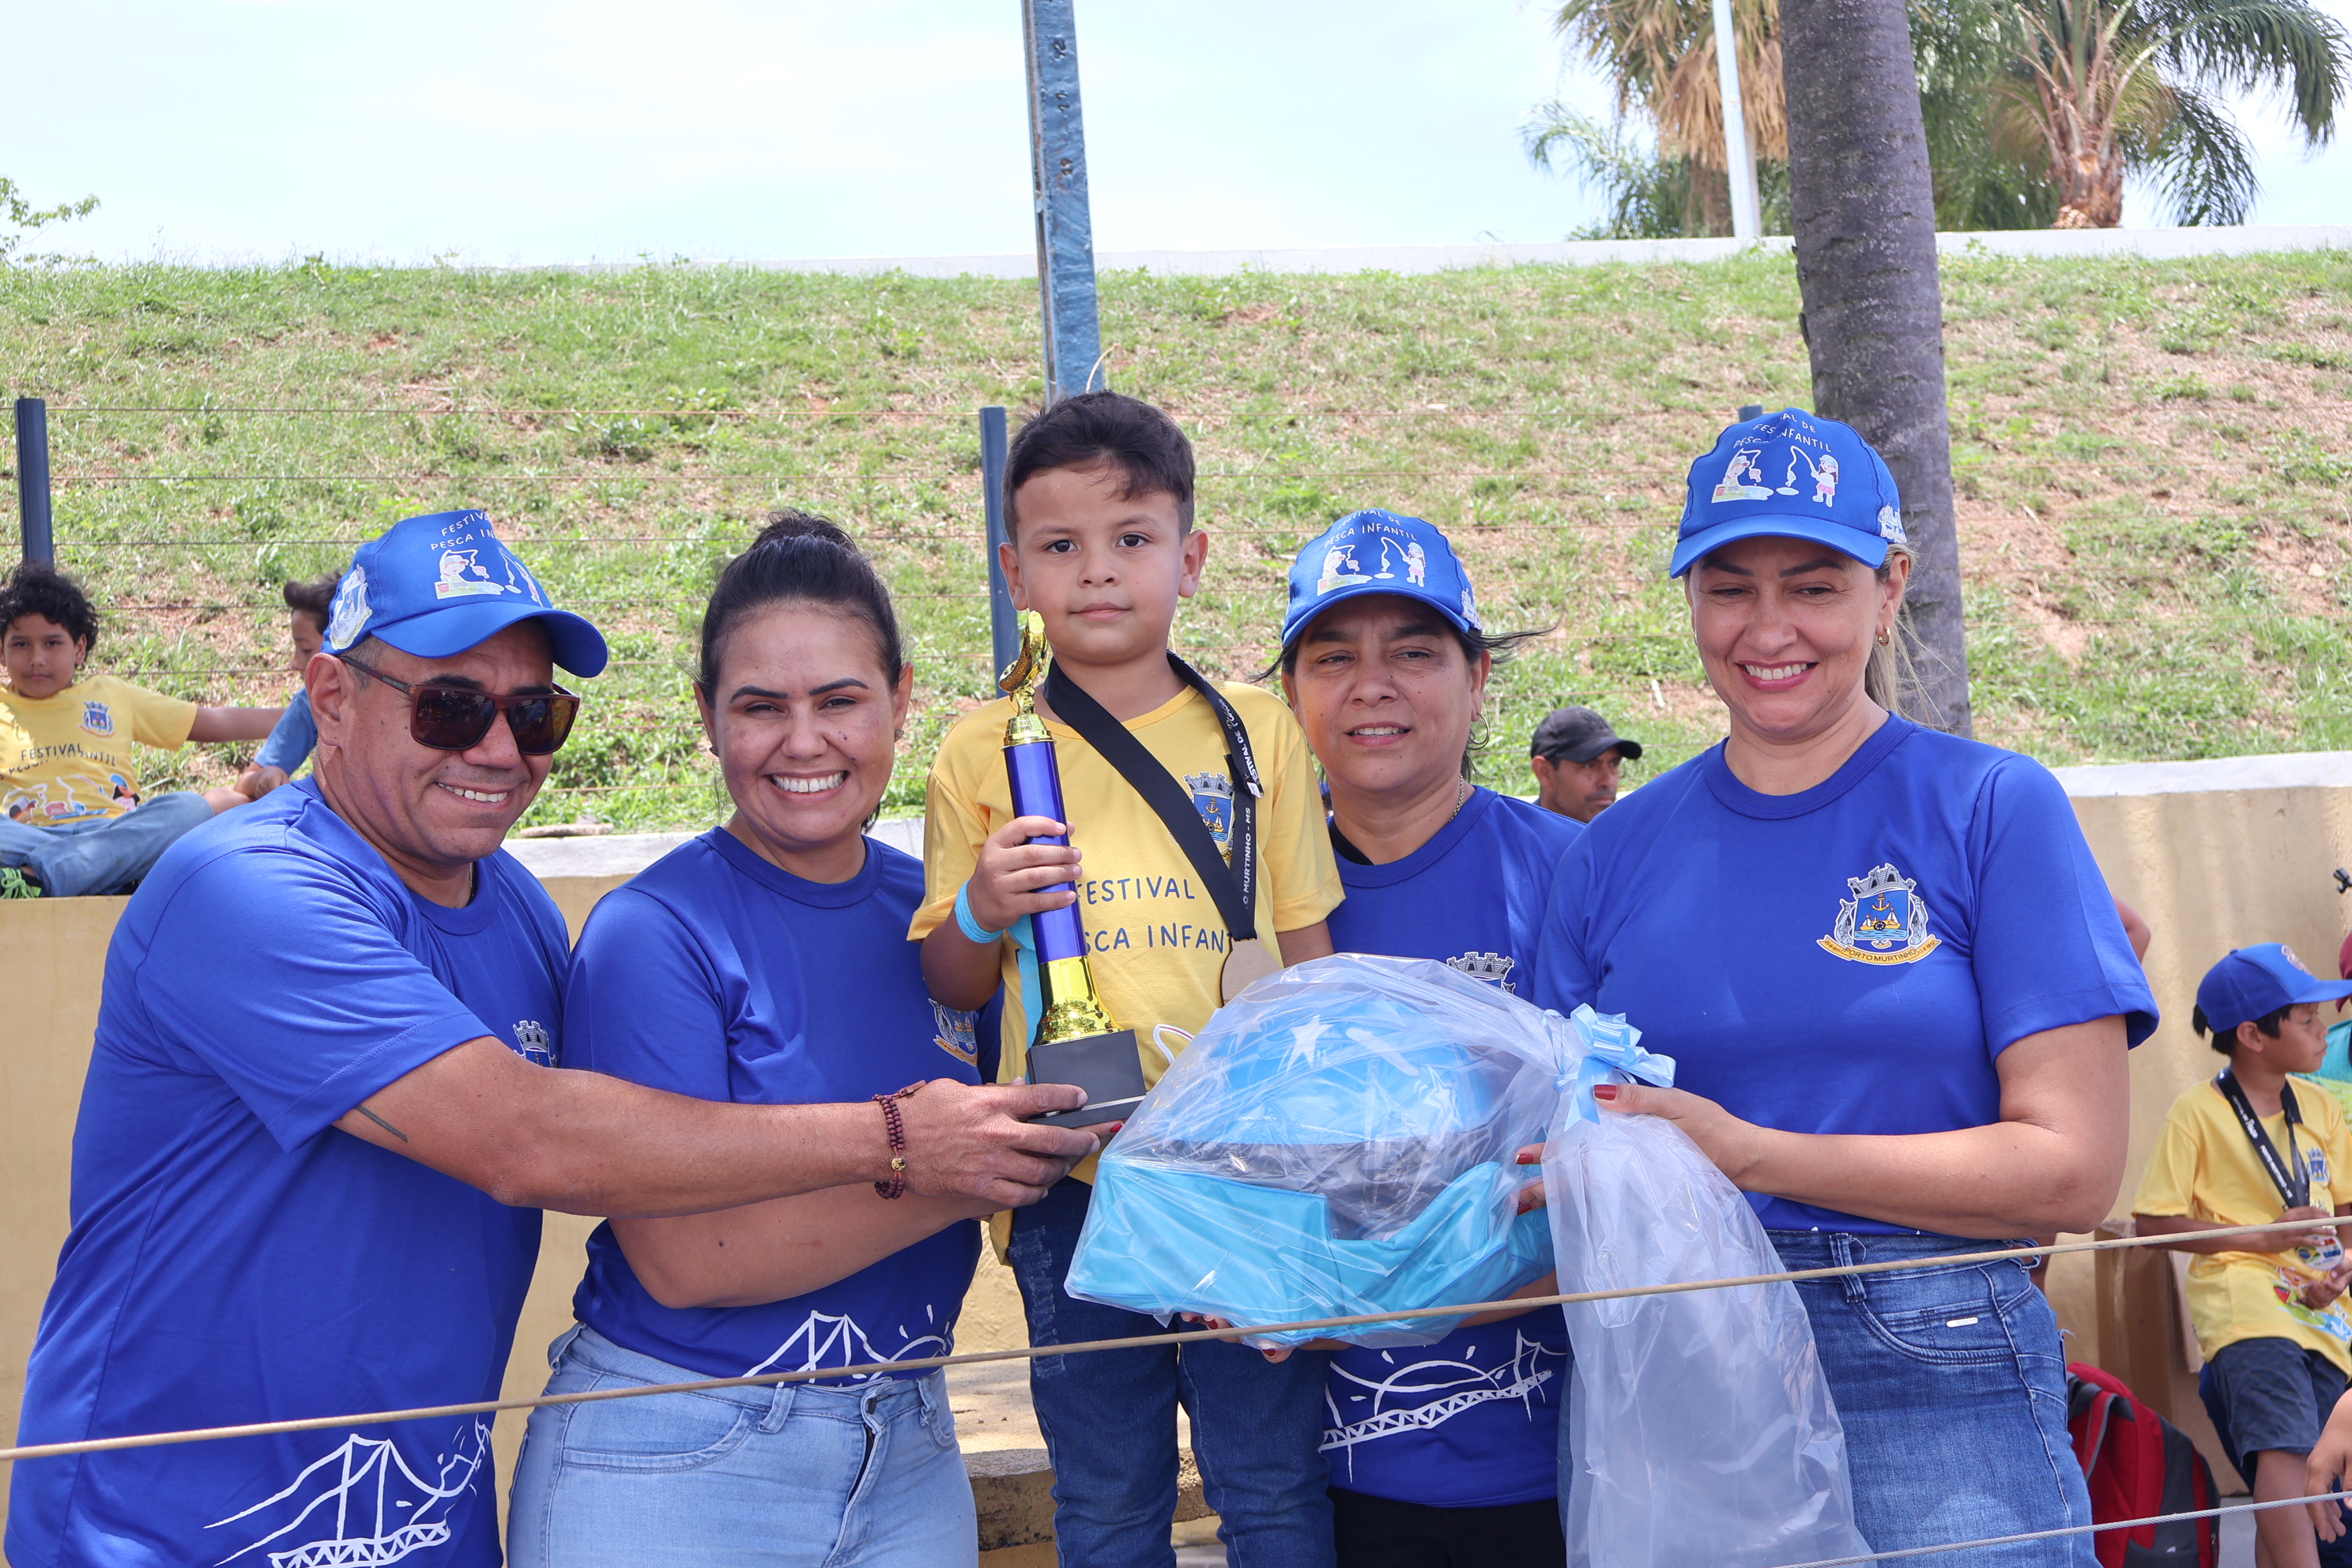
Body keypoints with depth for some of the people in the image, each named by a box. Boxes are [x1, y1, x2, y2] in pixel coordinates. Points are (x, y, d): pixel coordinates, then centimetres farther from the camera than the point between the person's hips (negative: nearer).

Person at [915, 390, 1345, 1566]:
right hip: (1072, 1178, 1)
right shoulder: (984, 750, 3)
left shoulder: (1256, 733, 3)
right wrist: (983, 909, -12)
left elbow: (1308, 954, 7)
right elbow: (951, 986, 8)